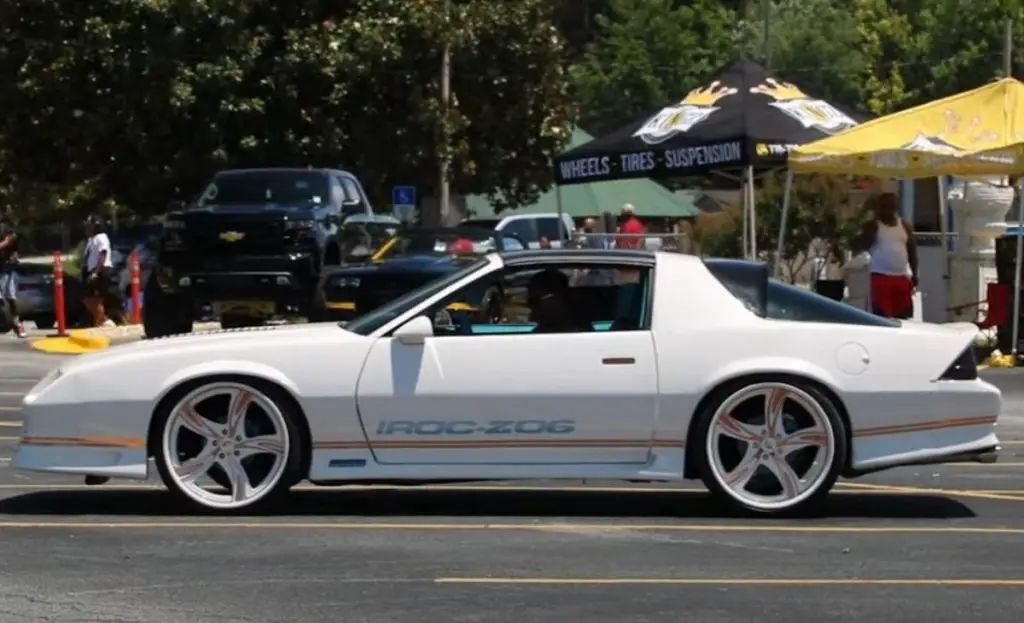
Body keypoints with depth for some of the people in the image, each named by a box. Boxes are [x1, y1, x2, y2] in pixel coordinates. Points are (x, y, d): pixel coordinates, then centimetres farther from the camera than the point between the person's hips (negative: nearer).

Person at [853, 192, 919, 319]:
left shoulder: (905, 226, 13)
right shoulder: (873, 225, 1)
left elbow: (912, 251, 17)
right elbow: (858, 246, -8)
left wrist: (914, 274, 11)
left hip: (902, 278, 5)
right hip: (881, 277, -4)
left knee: (904, 317, 4)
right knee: (883, 317, -10)